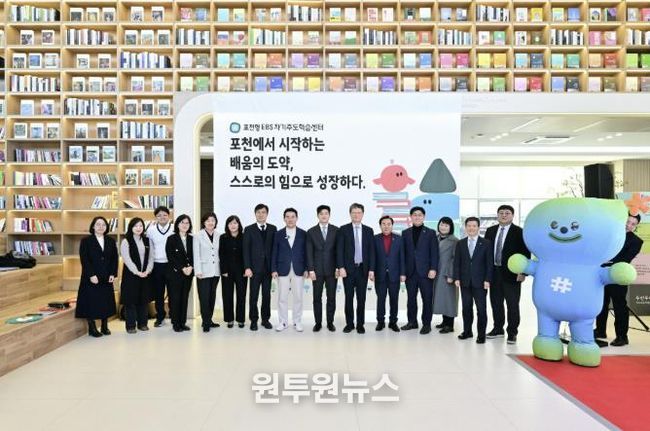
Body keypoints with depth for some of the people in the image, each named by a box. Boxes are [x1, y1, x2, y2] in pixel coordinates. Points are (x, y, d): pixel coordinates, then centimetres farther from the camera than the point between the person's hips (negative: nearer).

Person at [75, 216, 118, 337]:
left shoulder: (111, 241, 8)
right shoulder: (86, 241, -3)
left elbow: (114, 258, 7)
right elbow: (84, 260, -9)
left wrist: (113, 274, -3)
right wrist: (91, 275, -16)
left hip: (107, 278, 4)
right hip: (91, 278, -4)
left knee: (106, 302, 7)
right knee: (91, 302, 0)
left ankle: (105, 326, 18)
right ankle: (92, 328, 10)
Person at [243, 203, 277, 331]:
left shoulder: (272, 229, 8)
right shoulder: (249, 229, 2)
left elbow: (275, 247, 6)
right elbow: (246, 250, -2)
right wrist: (247, 267, -10)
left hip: (268, 267, 2)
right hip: (255, 268, -2)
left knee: (267, 294, 7)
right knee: (254, 295, 2)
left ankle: (265, 319, 18)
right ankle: (254, 320, 13)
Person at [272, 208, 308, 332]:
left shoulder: (303, 234, 4)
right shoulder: (278, 234, 4)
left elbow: (306, 252, 4)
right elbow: (274, 253, 3)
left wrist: (306, 269, -3)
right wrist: (274, 269, -3)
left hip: (298, 270, 0)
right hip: (283, 270, 0)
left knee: (298, 297, 5)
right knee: (282, 298, 4)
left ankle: (297, 322, 16)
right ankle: (283, 322, 14)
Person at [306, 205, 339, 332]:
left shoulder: (336, 230, 3)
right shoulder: (311, 232, 4)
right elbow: (309, 253, 1)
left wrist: (338, 267, -5)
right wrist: (311, 269, -7)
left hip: (332, 269, 0)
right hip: (317, 269, 0)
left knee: (331, 297, 5)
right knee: (317, 297, 5)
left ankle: (330, 322, 16)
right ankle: (318, 322, 15)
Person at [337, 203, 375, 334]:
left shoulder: (368, 230, 7)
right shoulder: (343, 229, 1)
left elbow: (371, 251, 5)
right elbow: (339, 250, -3)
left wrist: (371, 269, -2)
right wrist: (341, 267, -11)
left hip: (363, 269, 1)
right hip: (348, 269, -1)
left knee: (361, 298, 5)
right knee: (349, 298, 5)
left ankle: (360, 324, 14)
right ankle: (349, 323, 15)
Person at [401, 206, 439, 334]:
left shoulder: (430, 233, 3)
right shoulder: (405, 233, 10)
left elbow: (434, 253, -2)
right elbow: (403, 253, 9)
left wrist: (433, 269, -10)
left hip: (425, 271, -2)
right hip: (410, 272, 3)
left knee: (427, 299, 2)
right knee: (411, 298, 9)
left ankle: (426, 324, 11)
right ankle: (412, 322, 20)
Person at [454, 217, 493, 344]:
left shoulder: (486, 243, 1)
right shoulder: (460, 243, 8)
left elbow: (490, 263, -2)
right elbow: (456, 262, 7)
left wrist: (487, 280, -9)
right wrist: (456, 278, -2)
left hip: (480, 281, -2)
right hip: (465, 281, 3)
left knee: (481, 308, 0)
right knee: (466, 307, 8)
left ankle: (481, 334, 8)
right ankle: (467, 331, 19)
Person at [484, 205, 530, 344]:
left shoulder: (519, 232, -5)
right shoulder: (490, 231, 10)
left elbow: (525, 253, -8)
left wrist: (523, 272, -15)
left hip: (511, 273, -5)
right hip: (494, 272, 5)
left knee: (512, 304, 3)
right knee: (496, 302, 12)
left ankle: (512, 332, 13)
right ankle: (498, 329, 25)